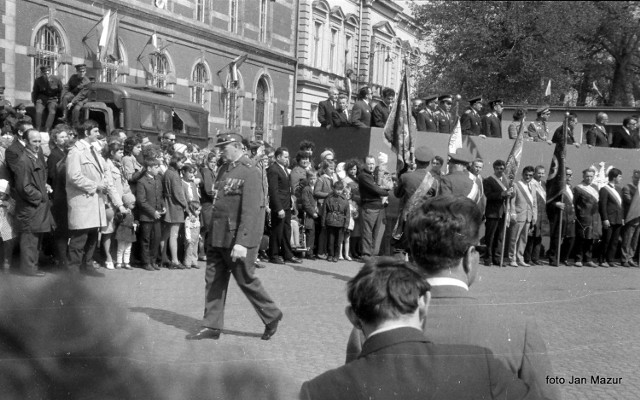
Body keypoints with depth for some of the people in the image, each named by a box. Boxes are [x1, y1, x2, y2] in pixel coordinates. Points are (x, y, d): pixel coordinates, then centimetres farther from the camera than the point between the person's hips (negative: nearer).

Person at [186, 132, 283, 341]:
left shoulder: (249, 173, -14)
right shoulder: (224, 169, 11)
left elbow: (250, 210, -20)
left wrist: (241, 242, -26)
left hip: (237, 239, -8)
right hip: (217, 237, 8)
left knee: (246, 280, 4)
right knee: (214, 280, 9)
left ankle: (272, 316, 22)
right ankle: (212, 326, 17)